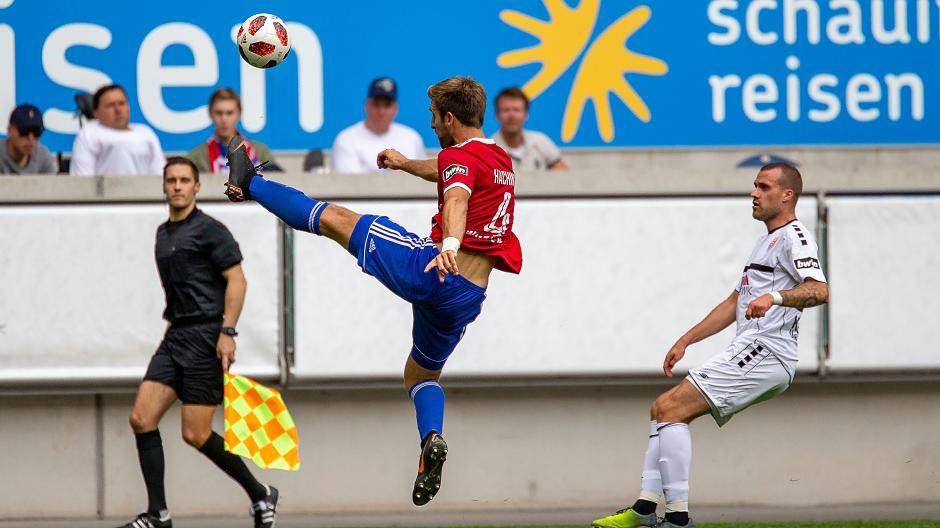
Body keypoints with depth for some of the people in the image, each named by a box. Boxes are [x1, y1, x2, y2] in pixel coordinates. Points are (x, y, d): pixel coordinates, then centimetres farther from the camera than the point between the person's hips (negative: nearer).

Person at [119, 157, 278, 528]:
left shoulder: (209, 230, -7)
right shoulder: (163, 234, 17)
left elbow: (236, 280, -12)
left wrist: (227, 333, -20)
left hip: (207, 337, -8)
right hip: (175, 337, 8)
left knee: (195, 434, -9)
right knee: (141, 418, -5)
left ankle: (260, 495, 9)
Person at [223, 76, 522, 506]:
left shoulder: (460, 156, -7)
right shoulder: (501, 161, 20)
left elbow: (456, 198, -30)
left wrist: (449, 244, -48)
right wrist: (407, 163, 54)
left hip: (426, 267, -8)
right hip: (468, 297, 8)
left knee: (335, 219, 10)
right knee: (422, 374, 26)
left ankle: (249, 184, 25)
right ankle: (432, 439, -1)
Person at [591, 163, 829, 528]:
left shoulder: (793, 237, -5)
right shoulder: (767, 241, 27)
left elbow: (820, 290, -23)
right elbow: (734, 304, 33)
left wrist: (774, 297, -39)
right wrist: (685, 341, 30)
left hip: (765, 354, -10)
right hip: (748, 354, 10)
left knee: (669, 409, -17)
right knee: (663, 410, 12)